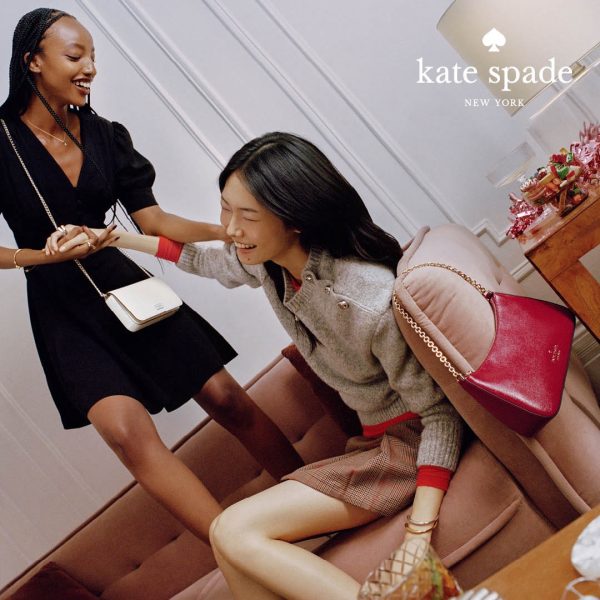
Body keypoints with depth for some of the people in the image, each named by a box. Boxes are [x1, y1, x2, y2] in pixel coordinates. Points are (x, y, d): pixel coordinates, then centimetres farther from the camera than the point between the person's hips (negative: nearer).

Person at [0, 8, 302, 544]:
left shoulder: (105, 136, 4)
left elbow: (153, 220, 3)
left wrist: (231, 232, -10)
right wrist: (48, 255, -22)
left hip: (123, 285, 4)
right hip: (63, 310, -4)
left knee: (226, 398, -4)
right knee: (127, 429, -23)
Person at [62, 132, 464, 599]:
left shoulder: (370, 300, -29)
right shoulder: (266, 262, -4)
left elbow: (440, 413, -22)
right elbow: (208, 262, 20)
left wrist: (418, 539, -30)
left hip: (413, 441, -8)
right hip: (374, 440, 8)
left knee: (234, 534, -15)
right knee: (232, 539, -5)